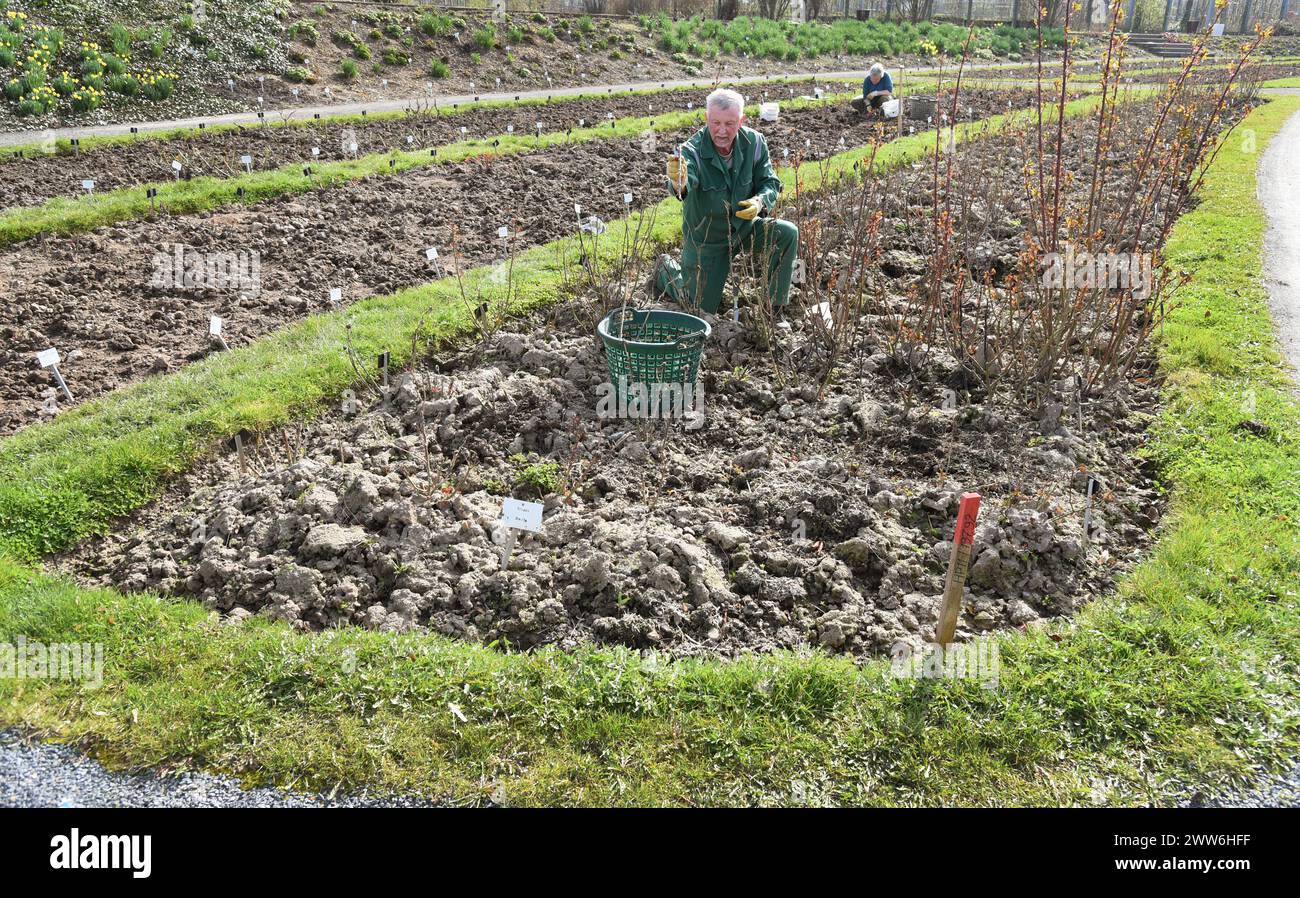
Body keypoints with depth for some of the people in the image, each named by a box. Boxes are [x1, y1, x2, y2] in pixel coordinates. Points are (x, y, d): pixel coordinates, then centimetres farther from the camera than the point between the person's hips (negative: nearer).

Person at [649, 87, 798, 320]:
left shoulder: (754, 142, -13)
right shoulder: (692, 151, -26)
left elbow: (770, 183, -5)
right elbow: (686, 184, -46)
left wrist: (760, 201, -29)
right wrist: (679, 183, -72)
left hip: (744, 226, 3)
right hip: (706, 238, -3)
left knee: (788, 234, -22)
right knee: (701, 308, 1)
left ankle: (775, 308, -5)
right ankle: (667, 269, 34)